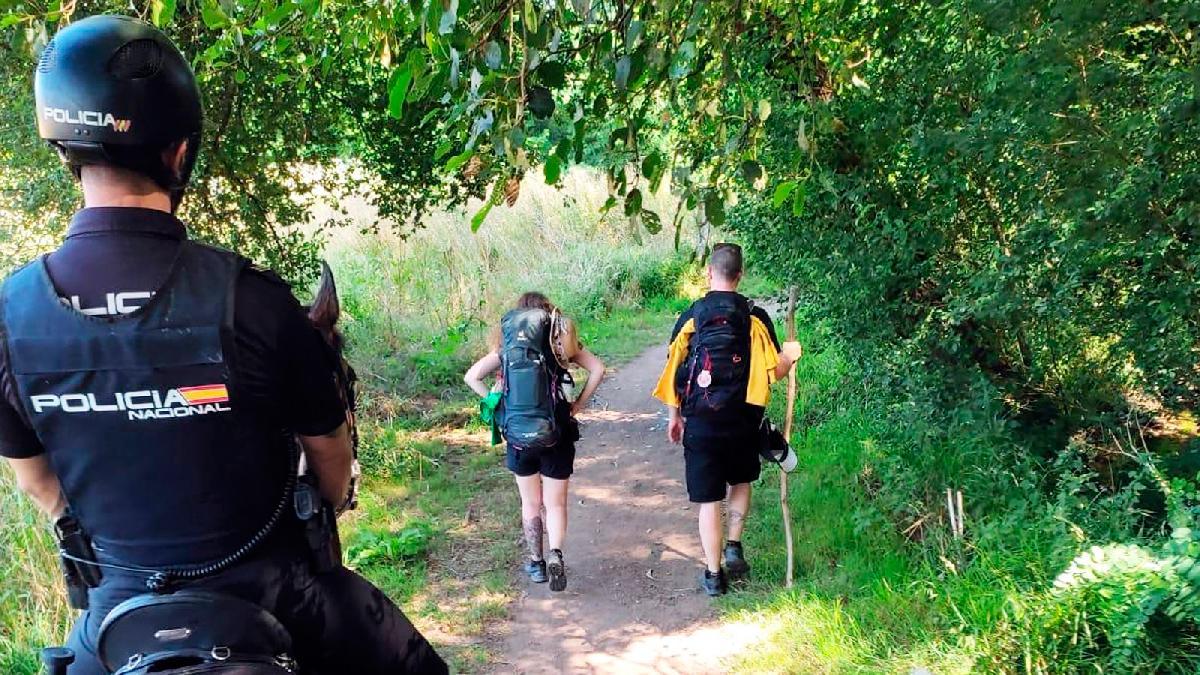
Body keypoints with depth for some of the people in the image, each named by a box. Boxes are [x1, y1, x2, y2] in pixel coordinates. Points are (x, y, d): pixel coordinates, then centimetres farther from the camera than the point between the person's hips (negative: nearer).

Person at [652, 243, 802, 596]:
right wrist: (790, 355, 18)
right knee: (741, 481, 27)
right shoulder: (757, 318, -4)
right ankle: (734, 548, 18)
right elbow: (774, 372, -3)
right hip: (743, 420, 1)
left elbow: (674, 372, 0)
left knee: (709, 499, 7)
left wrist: (674, 417, 12)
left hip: (700, 422, -1)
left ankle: (713, 574, 14)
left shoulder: (690, 317, -3)